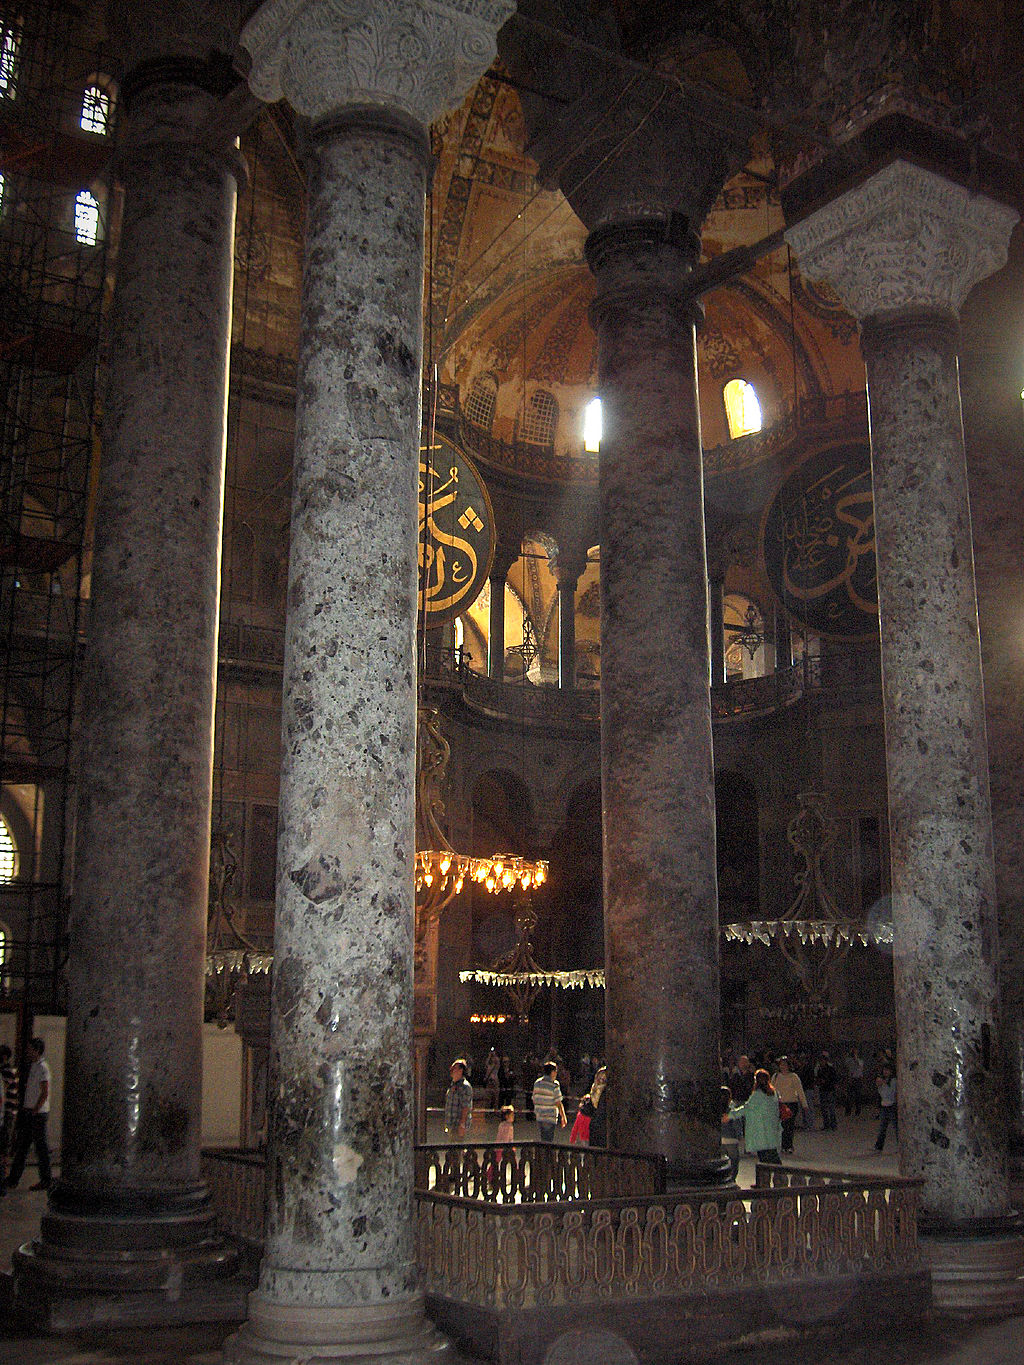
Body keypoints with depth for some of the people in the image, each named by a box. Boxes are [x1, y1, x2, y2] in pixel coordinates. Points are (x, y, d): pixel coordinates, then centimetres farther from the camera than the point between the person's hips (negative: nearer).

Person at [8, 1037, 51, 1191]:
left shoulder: (42, 1067, -15)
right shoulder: (33, 1066, 13)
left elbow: (45, 1093, -18)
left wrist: (35, 1110, -17)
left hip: (38, 1114, -9)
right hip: (28, 1112, 9)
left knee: (41, 1147, -2)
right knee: (21, 1145, 10)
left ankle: (45, 1181, 6)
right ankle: (13, 1180, 15)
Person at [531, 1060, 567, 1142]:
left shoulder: (537, 1083, 5)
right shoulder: (554, 1085, -13)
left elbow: (534, 1100, 12)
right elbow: (558, 1103, -11)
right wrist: (563, 1117, -1)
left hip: (539, 1117, 6)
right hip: (550, 1118, -6)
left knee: (543, 1141, 19)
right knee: (548, 1142, 0)